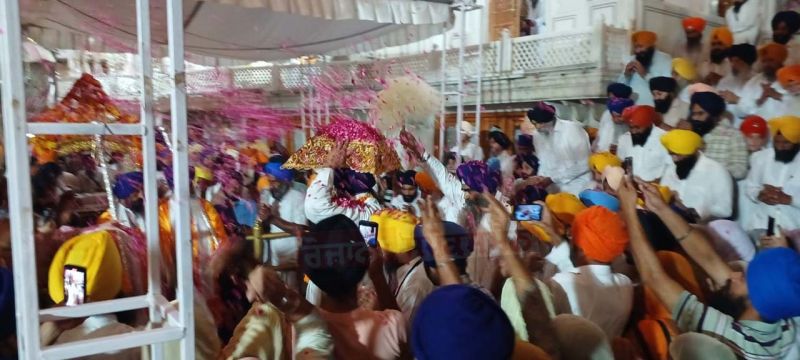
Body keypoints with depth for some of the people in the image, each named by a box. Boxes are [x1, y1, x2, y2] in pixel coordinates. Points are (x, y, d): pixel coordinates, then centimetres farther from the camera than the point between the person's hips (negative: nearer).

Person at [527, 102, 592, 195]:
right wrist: (541, 178, -9)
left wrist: (552, 179, -18)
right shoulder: (537, 136, 0)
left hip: (579, 188, -4)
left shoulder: (572, 129, -16)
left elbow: (583, 165, -17)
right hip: (557, 189, 5)